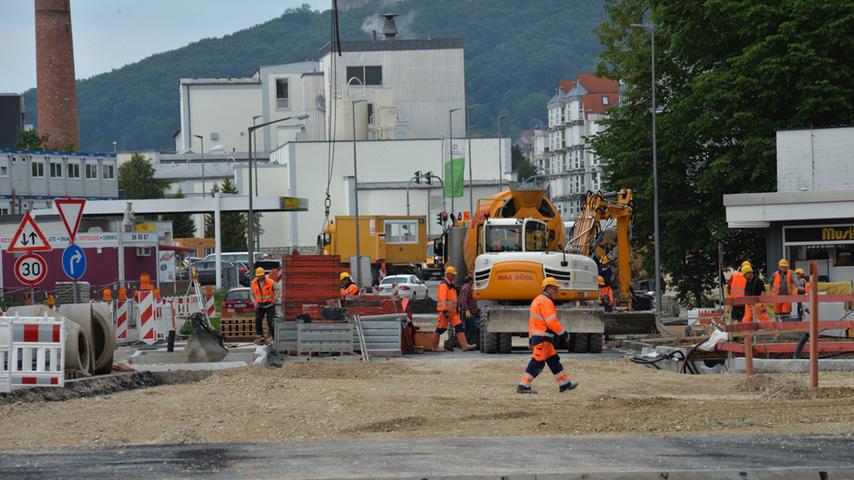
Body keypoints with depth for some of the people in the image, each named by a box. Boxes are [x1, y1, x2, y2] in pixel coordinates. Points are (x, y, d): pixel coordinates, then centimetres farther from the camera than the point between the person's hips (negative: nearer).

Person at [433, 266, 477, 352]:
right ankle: (435, 347, 9)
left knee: (459, 327, -2)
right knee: (441, 328, -1)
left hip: (452, 311, 9)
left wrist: (456, 309, 26)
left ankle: (465, 345, -8)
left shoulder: (451, 285, 19)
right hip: (445, 311, -9)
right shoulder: (444, 285, -13)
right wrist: (445, 311, -26)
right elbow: (442, 299, -21)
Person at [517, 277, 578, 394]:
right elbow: (552, 322, -21)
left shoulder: (537, 300, 20)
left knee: (553, 360, 14)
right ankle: (523, 386, -10)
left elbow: (532, 322, 21)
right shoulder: (546, 302, -14)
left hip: (535, 336, 11)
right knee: (537, 362, -10)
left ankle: (565, 384, 19)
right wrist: (564, 333, -12)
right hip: (543, 338, -11)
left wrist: (531, 341, 22)